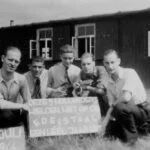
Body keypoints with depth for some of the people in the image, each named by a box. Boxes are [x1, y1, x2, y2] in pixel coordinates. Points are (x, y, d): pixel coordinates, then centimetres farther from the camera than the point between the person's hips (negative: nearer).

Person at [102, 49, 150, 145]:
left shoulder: (129, 73, -17)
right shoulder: (110, 83, 4)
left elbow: (126, 97, -31)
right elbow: (112, 106, 3)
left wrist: (114, 104, -13)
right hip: (127, 113, 8)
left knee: (120, 107, -35)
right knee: (107, 131, -3)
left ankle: (131, 138, -11)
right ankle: (137, 129, 15)